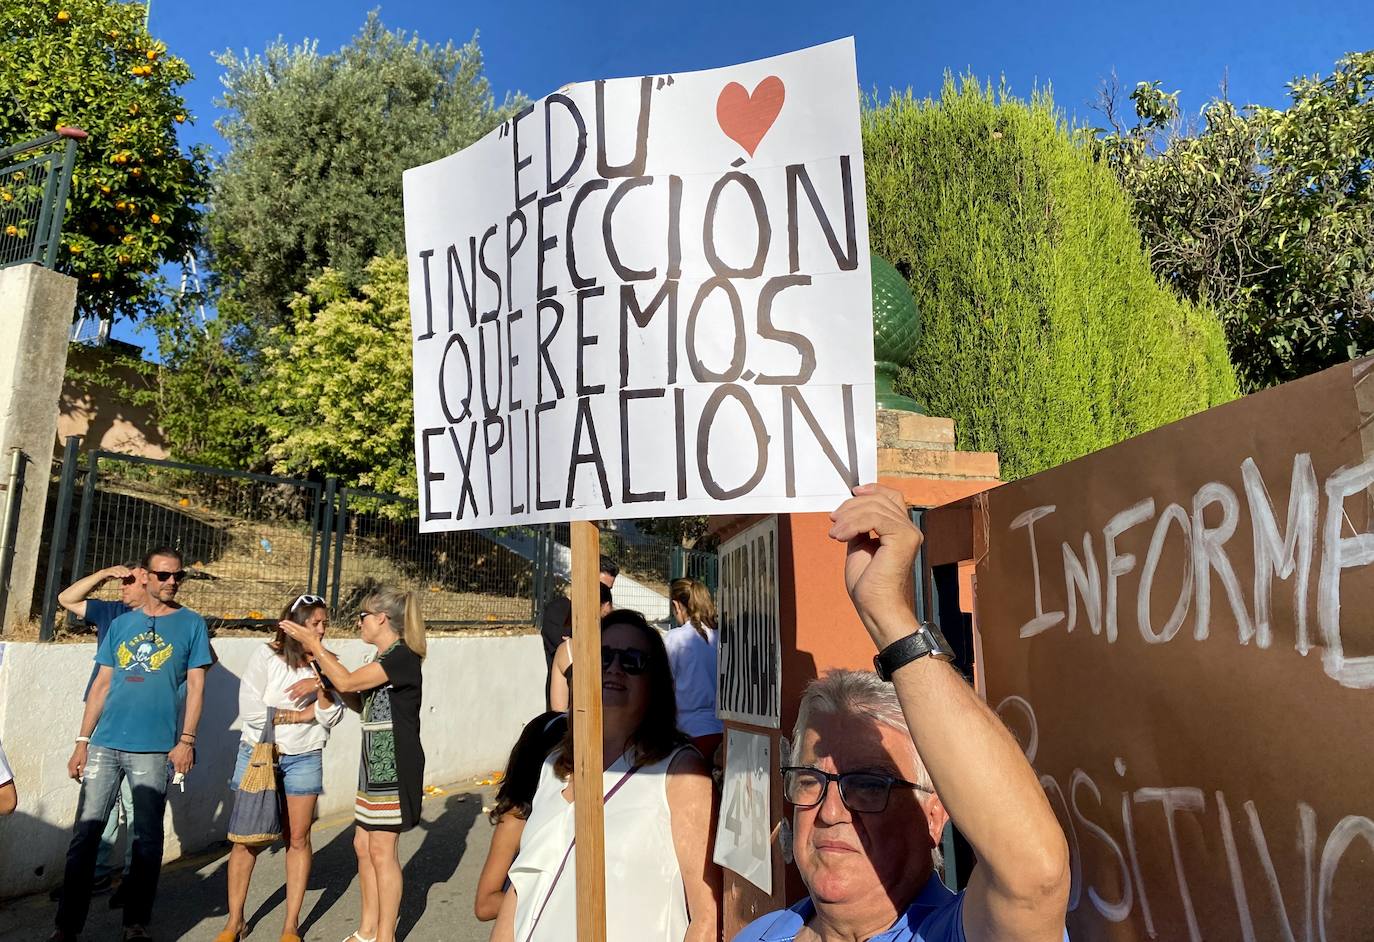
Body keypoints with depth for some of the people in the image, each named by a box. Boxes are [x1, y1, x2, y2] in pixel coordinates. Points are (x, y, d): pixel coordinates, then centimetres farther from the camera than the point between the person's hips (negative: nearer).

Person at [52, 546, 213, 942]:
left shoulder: (191, 624, 2)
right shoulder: (121, 623, 10)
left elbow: (195, 686, -1)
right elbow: (102, 684, 12)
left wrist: (186, 740, -9)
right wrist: (83, 741, 6)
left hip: (154, 749, -3)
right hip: (104, 745, 3)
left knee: (146, 839, 6)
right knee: (85, 832, 5)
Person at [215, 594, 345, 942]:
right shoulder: (266, 656, -9)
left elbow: (332, 717, -4)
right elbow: (250, 710, -17)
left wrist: (321, 688, -21)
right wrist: (300, 715, -10)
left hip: (304, 759, 2)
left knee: (298, 839, 5)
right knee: (249, 839, 4)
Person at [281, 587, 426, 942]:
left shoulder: (403, 656, -17)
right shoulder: (383, 659, 14)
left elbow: (347, 682, -21)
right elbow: (360, 702, 17)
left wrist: (313, 644, -13)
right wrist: (324, 663, 9)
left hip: (394, 766, -10)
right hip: (375, 764, 10)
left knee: (382, 850, -2)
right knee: (363, 844, 15)